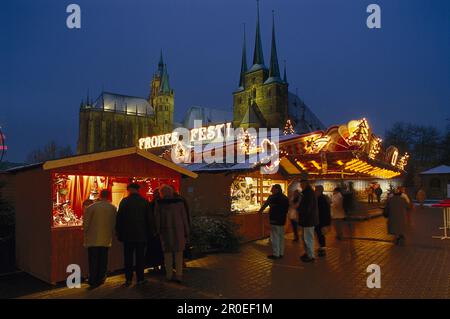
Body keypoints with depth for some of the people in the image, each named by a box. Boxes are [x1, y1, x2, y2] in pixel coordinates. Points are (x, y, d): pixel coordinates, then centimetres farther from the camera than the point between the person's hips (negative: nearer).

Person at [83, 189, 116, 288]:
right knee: (103, 261, 13)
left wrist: (85, 235, 10)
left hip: (93, 240, -1)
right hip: (106, 240, 2)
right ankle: (100, 279, 20)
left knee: (93, 261, 7)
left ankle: (93, 281, 11)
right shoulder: (113, 208, -3)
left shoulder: (91, 207, -8)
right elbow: (114, 224, 3)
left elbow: (86, 224, -5)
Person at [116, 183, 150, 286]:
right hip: (141, 235, 1)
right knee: (140, 257, 7)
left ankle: (128, 279, 12)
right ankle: (140, 279, 10)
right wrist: (147, 233, 8)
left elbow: (119, 219, -2)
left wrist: (119, 233, 6)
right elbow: (148, 219, 2)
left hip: (128, 235, 0)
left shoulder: (124, 201, -4)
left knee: (128, 257, 8)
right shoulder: (145, 201, -1)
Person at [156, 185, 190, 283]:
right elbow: (184, 218, -1)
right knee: (178, 253, 7)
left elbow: (157, 219, 0)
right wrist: (186, 233, 5)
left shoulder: (159, 203, -4)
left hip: (166, 231, 0)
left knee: (168, 253, 12)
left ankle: (169, 275, 18)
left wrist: (158, 231, 10)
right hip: (178, 230, 0)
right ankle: (179, 275, 3)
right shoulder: (179, 202, -2)